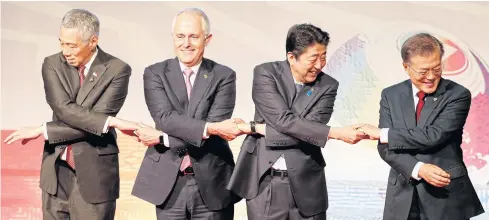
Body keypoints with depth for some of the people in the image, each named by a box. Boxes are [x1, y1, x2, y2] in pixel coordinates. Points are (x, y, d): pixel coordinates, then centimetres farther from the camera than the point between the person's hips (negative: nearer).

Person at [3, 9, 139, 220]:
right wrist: (112, 121, -24)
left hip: (94, 174, -3)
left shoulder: (117, 70, -8)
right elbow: (63, 109, -13)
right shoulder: (52, 64, 2)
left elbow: (98, 118, -15)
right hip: (56, 172, 4)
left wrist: (43, 130, -14)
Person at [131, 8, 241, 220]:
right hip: (168, 184, 1)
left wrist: (162, 138, -14)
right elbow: (165, 118, -11)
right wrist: (209, 128, -24)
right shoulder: (155, 73, 3)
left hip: (211, 185, 0)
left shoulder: (223, 76, 0)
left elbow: (215, 127, -11)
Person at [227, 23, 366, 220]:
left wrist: (257, 128, -14)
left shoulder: (327, 86, -1)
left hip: (305, 185, 1)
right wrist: (336, 133, -22)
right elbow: (283, 120, -18)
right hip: (263, 184, -1)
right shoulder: (266, 73, -5)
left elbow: (308, 132, -12)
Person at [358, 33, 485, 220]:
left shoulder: (458, 95, -7)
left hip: (446, 195, -2)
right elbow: (385, 147, -3)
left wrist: (383, 133, -11)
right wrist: (419, 169, -19)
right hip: (402, 195, 3)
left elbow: (434, 135, -19)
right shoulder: (391, 95, 3)